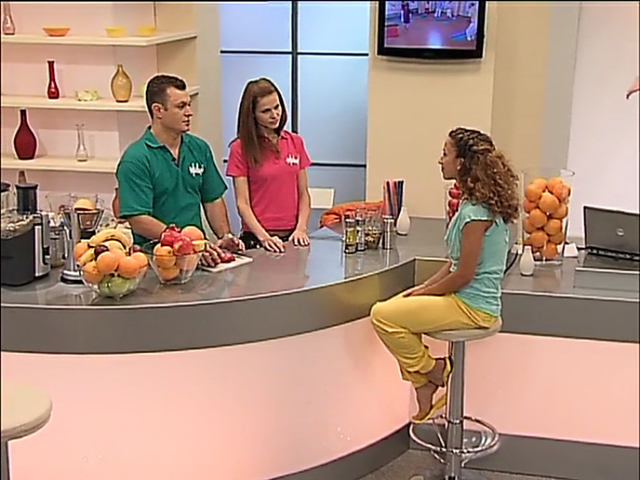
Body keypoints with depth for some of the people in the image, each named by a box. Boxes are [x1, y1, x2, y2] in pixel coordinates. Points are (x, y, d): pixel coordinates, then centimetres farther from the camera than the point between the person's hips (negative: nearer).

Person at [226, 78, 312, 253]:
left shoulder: (295, 143, 10)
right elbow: (243, 203, -6)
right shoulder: (240, 148, -3)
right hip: (257, 239, -3)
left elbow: (303, 194, 10)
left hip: (292, 237, 3)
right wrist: (264, 237, -17)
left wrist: (301, 229, -4)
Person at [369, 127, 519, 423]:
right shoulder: (474, 203, 10)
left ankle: (434, 371, 5)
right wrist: (423, 288, 5)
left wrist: (423, 293, -8)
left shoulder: (476, 212, -22)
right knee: (391, 307, 14)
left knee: (383, 316, -15)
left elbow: (463, 275, -21)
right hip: (466, 299, 11)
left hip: (471, 307, -11)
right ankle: (425, 388, 14)